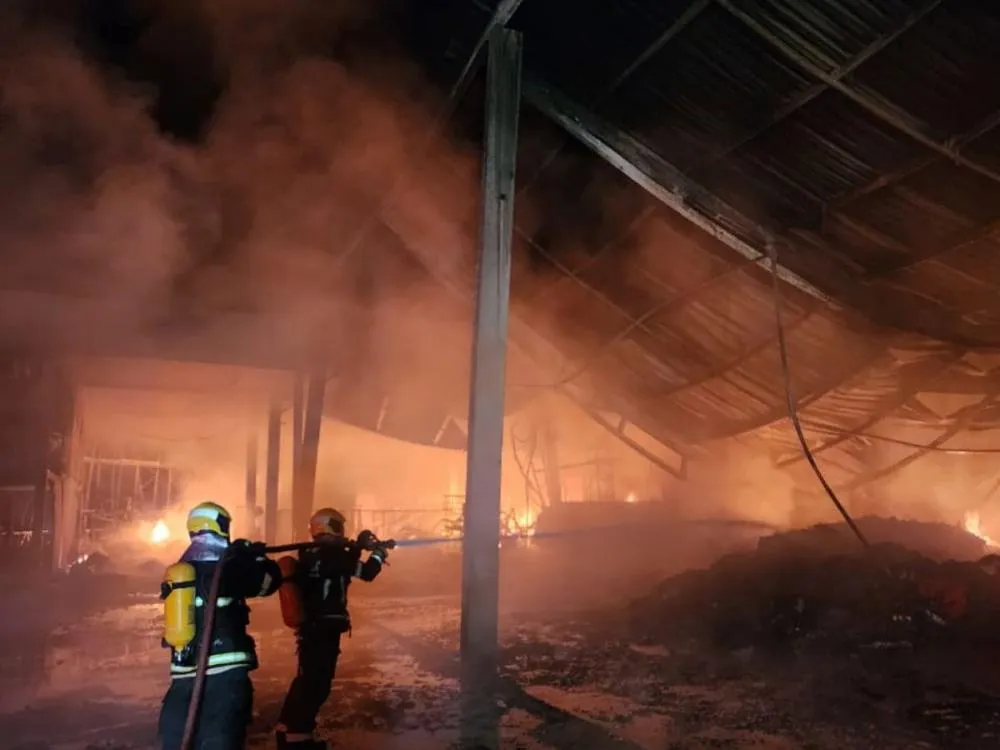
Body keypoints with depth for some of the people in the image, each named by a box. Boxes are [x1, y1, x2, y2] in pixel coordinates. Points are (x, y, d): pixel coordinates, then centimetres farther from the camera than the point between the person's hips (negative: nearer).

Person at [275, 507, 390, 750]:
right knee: (317, 683, -1)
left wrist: (358, 546, 14)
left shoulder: (311, 554, 11)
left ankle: (287, 729, 30)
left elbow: (345, 568, 21)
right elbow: (366, 572, -19)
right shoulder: (331, 554, -18)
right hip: (324, 629, -10)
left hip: (311, 628, 10)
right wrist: (379, 553, -2)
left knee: (307, 679, 20)